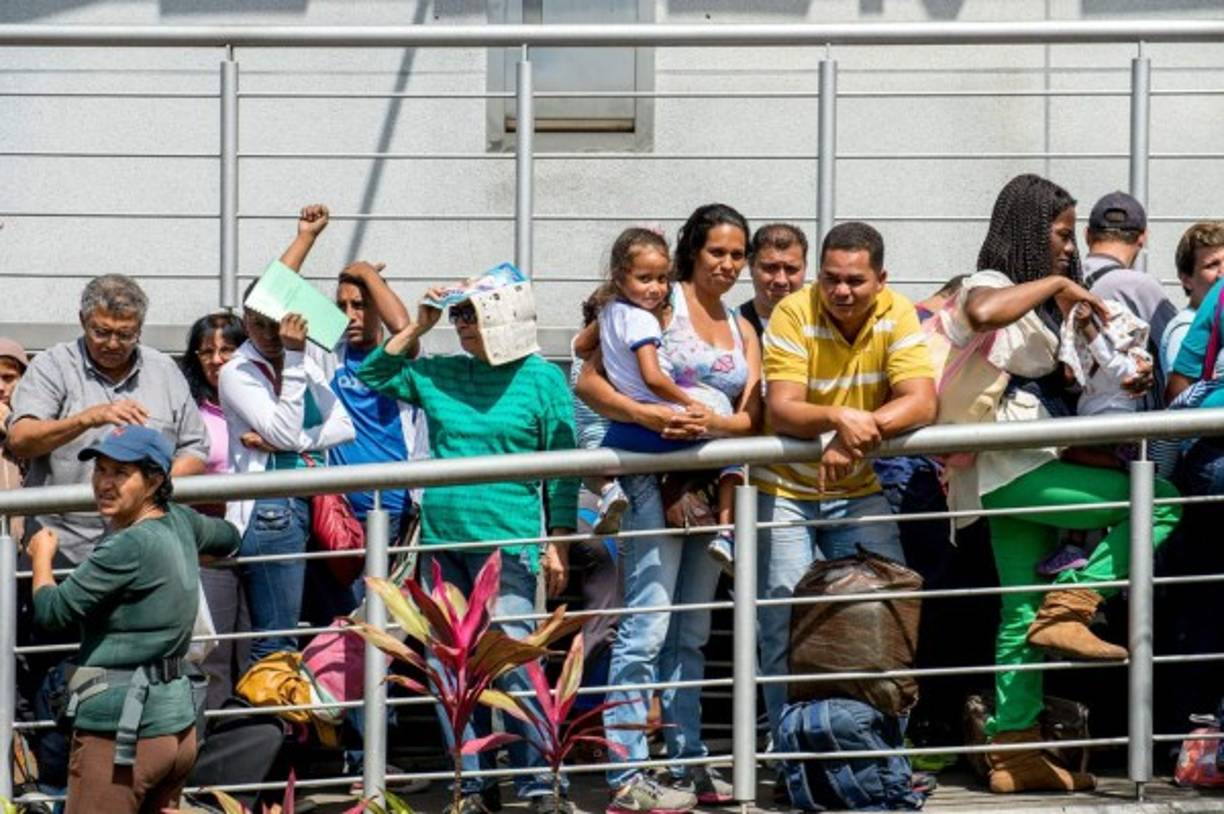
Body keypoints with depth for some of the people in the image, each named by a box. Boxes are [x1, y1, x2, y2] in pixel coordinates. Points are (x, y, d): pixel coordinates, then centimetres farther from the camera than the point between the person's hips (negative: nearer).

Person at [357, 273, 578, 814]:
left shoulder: (542, 379, 1)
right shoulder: (439, 374, 12)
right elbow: (373, 377, 20)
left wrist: (557, 544, -4)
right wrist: (417, 329, 9)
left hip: (505, 540, -5)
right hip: (440, 539, 5)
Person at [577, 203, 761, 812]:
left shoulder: (743, 330, 16)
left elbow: (752, 417, 5)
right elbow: (588, 381, -10)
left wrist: (714, 424, -16)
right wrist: (646, 414, -24)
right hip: (658, 478, -7)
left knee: (691, 633, 13)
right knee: (648, 628, -12)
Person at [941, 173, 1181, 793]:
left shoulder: (1036, 300, 24)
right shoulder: (992, 284, -7)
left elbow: (1056, 381, 27)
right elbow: (982, 314, -33)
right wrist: (1056, 284, -21)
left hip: (1022, 468, 10)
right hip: (1009, 466, -10)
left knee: (1023, 614, 6)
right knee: (1160, 502, -15)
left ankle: (1015, 755, 6)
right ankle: (1067, 610, -17)